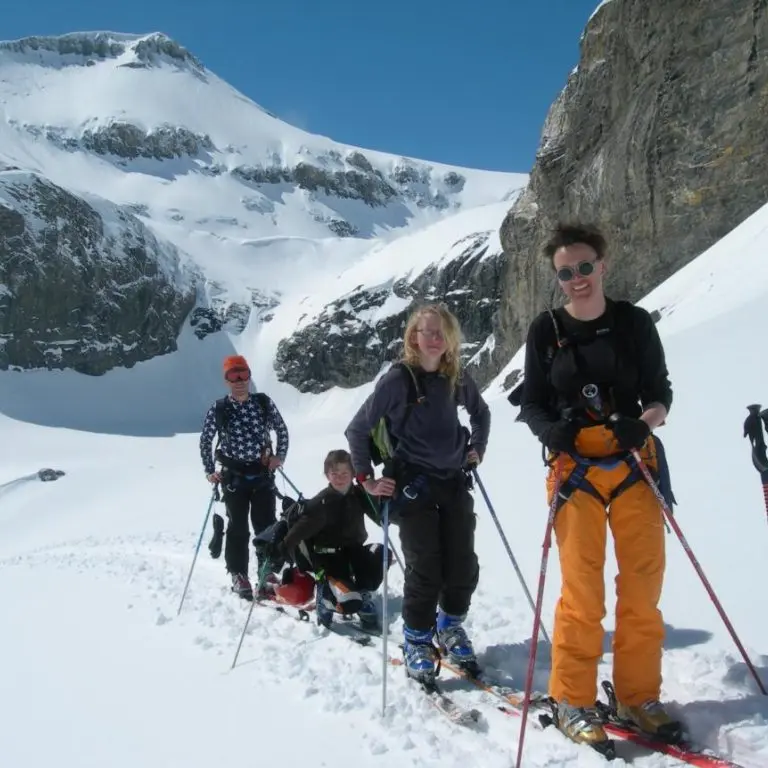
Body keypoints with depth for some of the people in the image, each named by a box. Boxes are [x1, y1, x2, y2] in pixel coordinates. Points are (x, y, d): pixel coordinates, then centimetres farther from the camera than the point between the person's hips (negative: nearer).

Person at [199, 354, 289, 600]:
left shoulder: (263, 403, -1)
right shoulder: (218, 409, -6)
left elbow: (282, 430, 10)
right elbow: (205, 441, 3)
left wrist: (280, 456, -1)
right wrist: (210, 471, -2)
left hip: (263, 473, 2)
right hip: (234, 476, -2)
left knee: (266, 524, 6)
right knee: (238, 527, 3)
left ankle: (266, 571, 23)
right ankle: (239, 575, 16)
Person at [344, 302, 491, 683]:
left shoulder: (458, 378, 4)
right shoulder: (397, 379, -10)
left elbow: (481, 413, 25)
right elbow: (357, 429, -5)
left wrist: (477, 449, 12)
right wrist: (368, 479, -8)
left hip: (454, 482, 5)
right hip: (412, 485, -5)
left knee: (464, 565, 6)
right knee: (425, 569, -5)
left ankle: (450, 626, 31)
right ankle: (417, 640, 17)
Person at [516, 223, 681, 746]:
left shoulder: (635, 322, 2)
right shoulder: (546, 330, 1)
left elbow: (661, 392, 5)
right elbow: (532, 404, 4)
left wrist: (645, 420, -17)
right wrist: (549, 430, -18)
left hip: (635, 465, 2)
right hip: (575, 469, -1)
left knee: (644, 585, 5)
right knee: (582, 590, -1)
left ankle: (638, 695, 23)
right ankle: (573, 700, 15)